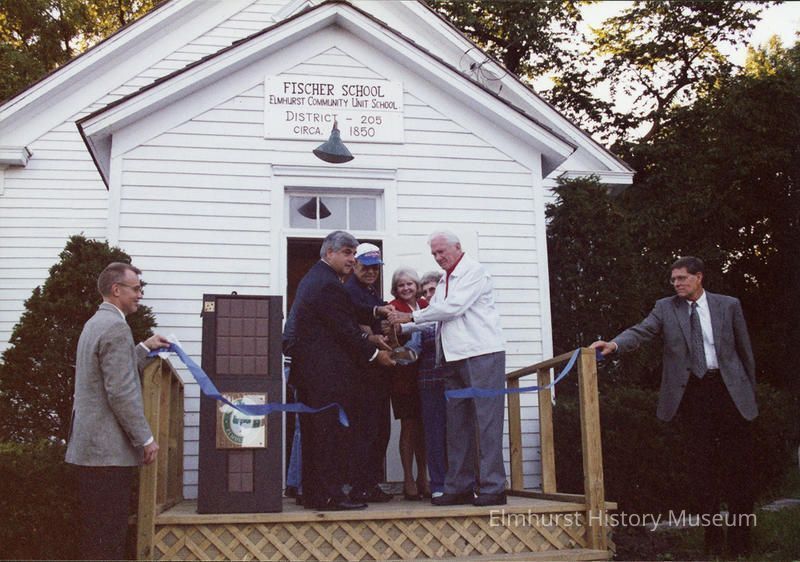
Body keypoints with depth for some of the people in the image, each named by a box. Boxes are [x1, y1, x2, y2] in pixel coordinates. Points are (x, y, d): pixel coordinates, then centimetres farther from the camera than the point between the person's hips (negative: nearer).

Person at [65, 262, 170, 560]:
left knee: (95, 532, 14)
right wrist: (146, 438, -14)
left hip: (90, 446, 10)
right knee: (108, 535, -4)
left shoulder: (95, 323, 16)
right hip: (110, 449, -10)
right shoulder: (116, 327, -16)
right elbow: (121, 393, -20)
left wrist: (144, 348, 23)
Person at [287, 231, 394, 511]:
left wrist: (374, 311, 13)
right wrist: (375, 353, -7)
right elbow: (345, 330, -17)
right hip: (329, 372, -11)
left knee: (313, 433, 13)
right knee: (333, 433, -5)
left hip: (307, 369, 11)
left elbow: (345, 313, 21)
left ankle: (312, 494, 19)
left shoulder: (313, 278, 17)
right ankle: (330, 495, -1)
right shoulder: (329, 284, -16)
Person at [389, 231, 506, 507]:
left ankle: (492, 488, -6)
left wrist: (411, 316, -9)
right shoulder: (445, 280, 21)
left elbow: (453, 308, -15)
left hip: (482, 354, -9)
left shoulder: (474, 271, -5)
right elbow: (436, 315, 19)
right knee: (457, 424, 8)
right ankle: (459, 487, 13)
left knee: (486, 421, -8)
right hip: (455, 359, 9)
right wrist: (399, 329, 7)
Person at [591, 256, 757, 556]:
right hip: (691, 393, 0)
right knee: (702, 464, 3)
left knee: (738, 463, 3)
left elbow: (744, 348, 8)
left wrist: (750, 390, 7)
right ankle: (713, 532, 13)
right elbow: (641, 331, -9)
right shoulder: (665, 308, 4)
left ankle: (740, 535, 15)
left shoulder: (728, 305, 5)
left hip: (730, 390, 0)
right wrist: (615, 344, -29)